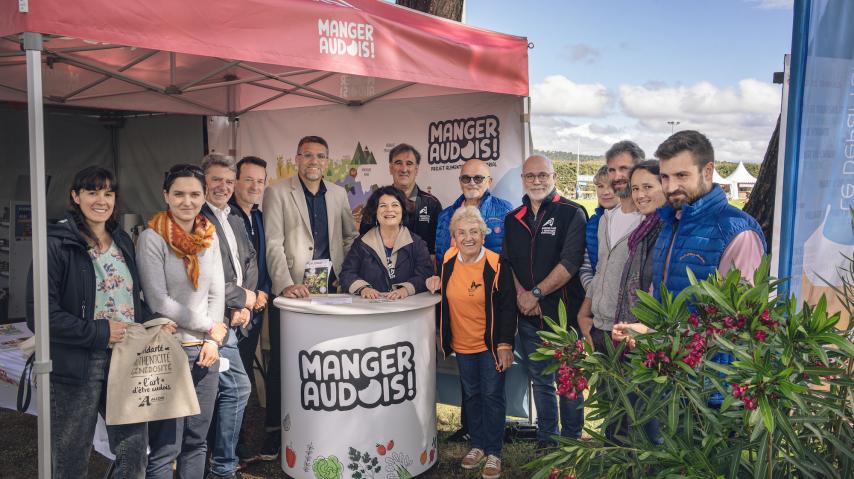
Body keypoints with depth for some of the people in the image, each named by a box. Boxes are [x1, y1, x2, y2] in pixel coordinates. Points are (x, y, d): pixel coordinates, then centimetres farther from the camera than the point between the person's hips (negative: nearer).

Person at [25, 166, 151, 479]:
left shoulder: (123, 242, 11)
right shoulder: (57, 244, -9)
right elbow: (40, 315, -15)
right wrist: (99, 333, -16)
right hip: (77, 367, -5)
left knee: (135, 453, 9)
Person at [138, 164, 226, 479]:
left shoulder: (209, 236, 7)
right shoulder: (152, 238, -9)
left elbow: (217, 293, 9)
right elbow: (159, 302, -13)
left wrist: (213, 340, -2)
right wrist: (208, 326, -7)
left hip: (205, 349, 5)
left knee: (197, 440, 14)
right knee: (166, 447, 2)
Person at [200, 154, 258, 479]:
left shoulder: (234, 221, 17)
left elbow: (249, 262, 17)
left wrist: (245, 306, 1)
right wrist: (242, 296, -10)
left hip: (233, 319, 8)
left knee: (222, 390, 16)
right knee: (238, 388, -7)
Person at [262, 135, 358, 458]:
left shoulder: (338, 194, 12)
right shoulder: (277, 193, -1)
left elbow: (350, 235, 21)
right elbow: (273, 244, -9)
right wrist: (285, 284, -21)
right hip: (291, 292, -3)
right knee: (282, 362, 3)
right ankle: (275, 430, 16)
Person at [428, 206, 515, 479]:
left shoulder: (496, 265, -15)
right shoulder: (449, 260, -3)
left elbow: (507, 308, -12)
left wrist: (505, 345, -14)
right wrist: (437, 283, -6)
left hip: (491, 344, -4)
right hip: (462, 344, 4)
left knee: (492, 396, 2)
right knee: (471, 395, 15)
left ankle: (493, 453, 15)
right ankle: (478, 446, 30)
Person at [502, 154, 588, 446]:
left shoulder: (572, 213, -6)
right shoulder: (513, 219, 12)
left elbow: (570, 263, -15)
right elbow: (506, 262, 12)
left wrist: (536, 294, -16)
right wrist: (521, 294, -5)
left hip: (565, 312, -5)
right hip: (528, 314, 5)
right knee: (540, 380, 15)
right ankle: (546, 441, 28)